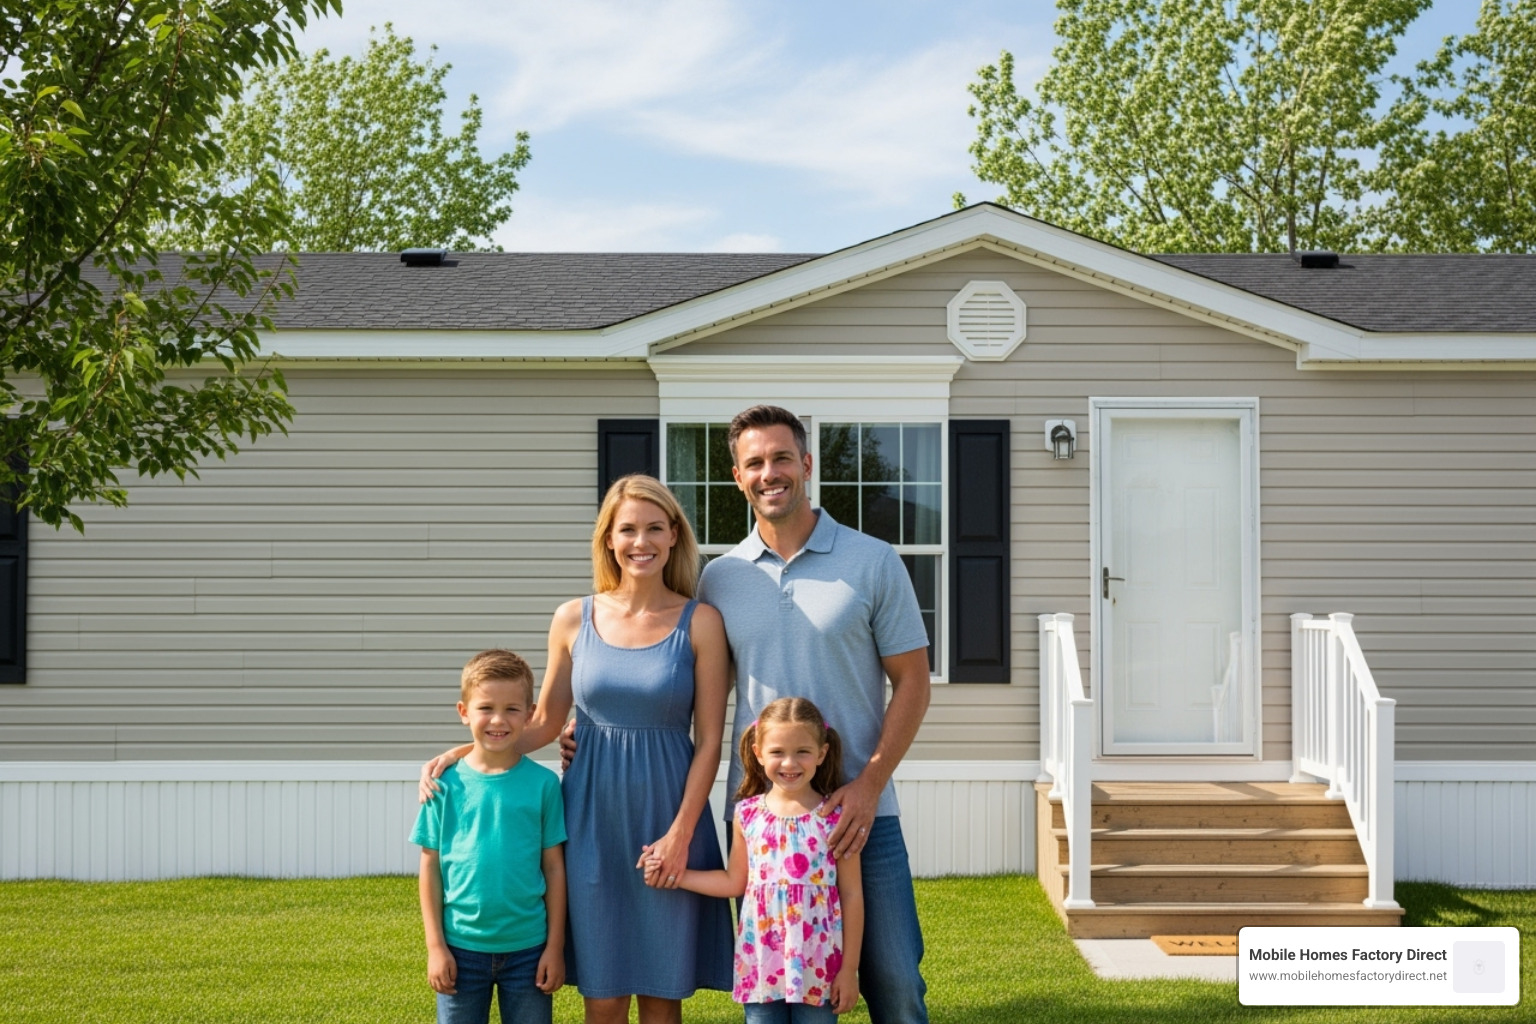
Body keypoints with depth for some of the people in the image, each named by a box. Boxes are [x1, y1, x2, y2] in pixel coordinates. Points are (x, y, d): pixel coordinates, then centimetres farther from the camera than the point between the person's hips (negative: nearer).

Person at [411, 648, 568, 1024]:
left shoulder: (543, 783, -5)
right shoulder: (446, 783, -4)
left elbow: (554, 867, -1)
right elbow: (431, 867, 0)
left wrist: (555, 946, -2)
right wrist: (435, 946, -2)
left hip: (527, 947, 0)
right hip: (461, 947, 0)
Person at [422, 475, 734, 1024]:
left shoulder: (700, 622, -3)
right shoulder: (574, 619, 3)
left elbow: (709, 740, -3)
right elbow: (546, 723, 11)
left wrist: (680, 834, -10)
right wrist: (466, 753, -2)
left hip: (668, 819, -1)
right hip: (592, 820, 2)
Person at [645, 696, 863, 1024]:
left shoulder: (835, 817, -6)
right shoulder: (748, 814, 2)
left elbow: (852, 895, -3)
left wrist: (849, 968, -4)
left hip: (817, 966, -3)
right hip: (760, 963, 3)